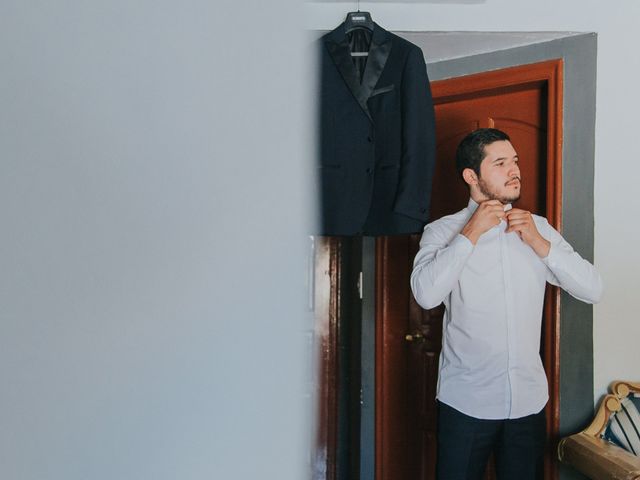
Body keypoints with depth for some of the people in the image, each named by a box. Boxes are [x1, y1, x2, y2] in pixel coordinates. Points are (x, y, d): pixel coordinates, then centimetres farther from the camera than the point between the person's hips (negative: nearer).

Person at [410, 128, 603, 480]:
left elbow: (592, 290, 1)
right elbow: (425, 294, -23)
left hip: (529, 400, 4)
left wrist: (539, 242, -10)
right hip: (466, 402, -3)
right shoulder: (442, 231, -6)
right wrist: (471, 233, -19)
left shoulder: (538, 228, 7)